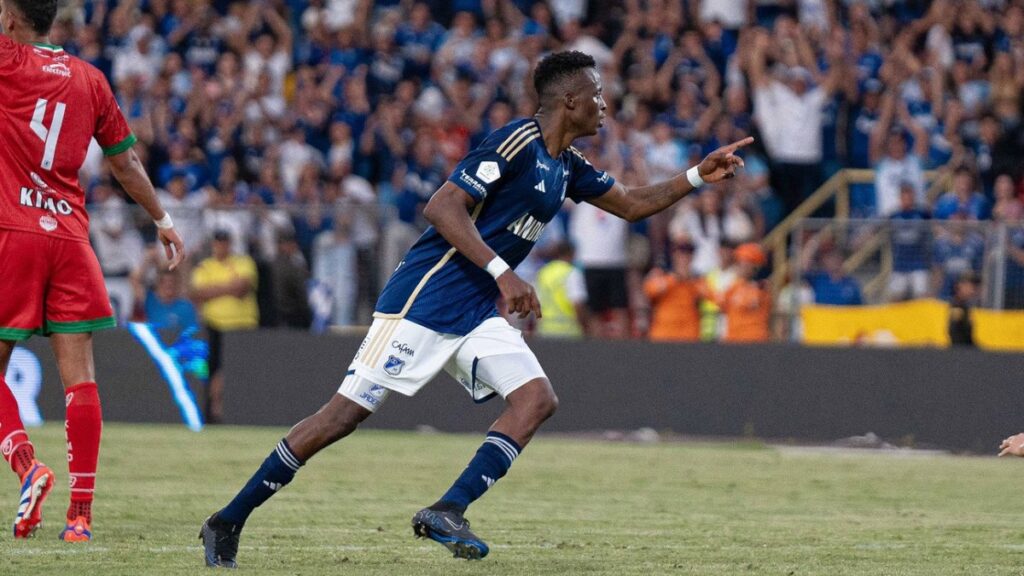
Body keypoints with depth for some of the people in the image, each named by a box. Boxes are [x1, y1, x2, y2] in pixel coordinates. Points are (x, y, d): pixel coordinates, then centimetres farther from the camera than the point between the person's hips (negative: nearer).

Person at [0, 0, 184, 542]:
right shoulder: (89, 78, 12)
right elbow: (125, 162, 19)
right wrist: (162, 219, 30)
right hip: (71, 237, 4)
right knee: (79, 377, 0)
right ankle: (80, 511, -4)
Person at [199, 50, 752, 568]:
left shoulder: (567, 166, 13)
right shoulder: (516, 142, -15)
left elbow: (632, 204, 28)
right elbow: (442, 207, -21)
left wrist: (698, 176, 17)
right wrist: (502, 273, -26)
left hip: (477, 314, 9)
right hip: (424, 300, -9)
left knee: (537, 397, -11)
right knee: (348, 411, -10)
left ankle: (447, 512, -18)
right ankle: (228, 521, -2)